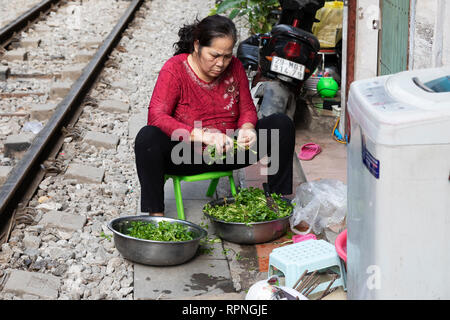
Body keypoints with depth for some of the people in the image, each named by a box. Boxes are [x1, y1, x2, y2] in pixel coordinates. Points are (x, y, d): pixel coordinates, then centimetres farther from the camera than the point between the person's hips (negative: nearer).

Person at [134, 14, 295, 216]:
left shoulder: (234, 67, -1)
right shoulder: (174, 69, -14)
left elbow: (247, 109, 6)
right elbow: (156, 117, -25)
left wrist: (246, 129, -21)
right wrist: (203, 136, -38)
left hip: (229, 153, 4)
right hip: (186, 157, -4)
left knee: (283, 124, -11)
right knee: (147, 137, -33)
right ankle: (155, 213, -23)